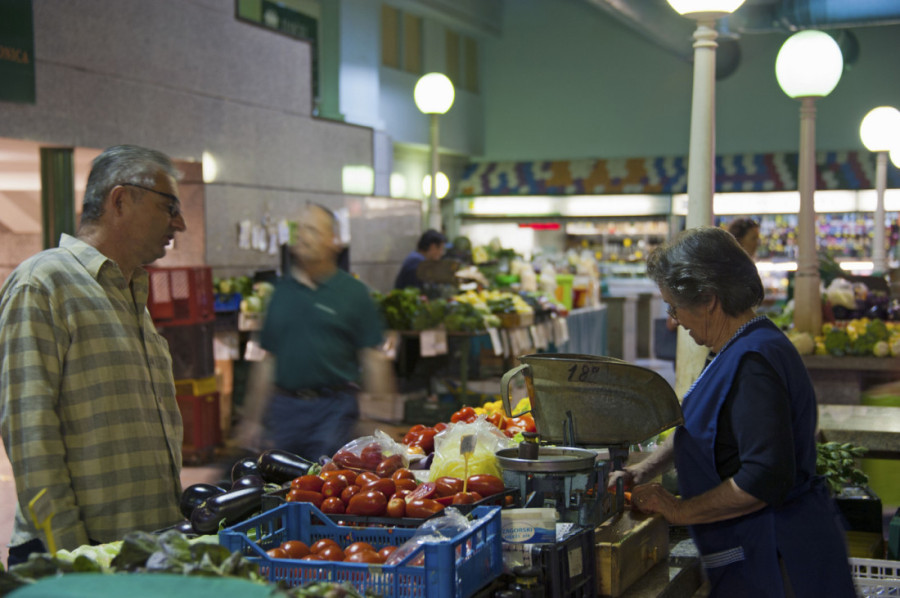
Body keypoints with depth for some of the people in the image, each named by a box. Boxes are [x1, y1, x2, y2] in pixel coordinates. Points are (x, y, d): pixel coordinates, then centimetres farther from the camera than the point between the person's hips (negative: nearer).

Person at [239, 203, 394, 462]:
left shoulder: (353, 292, 1)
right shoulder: (282, 289, 11)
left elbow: (374, 360, -2)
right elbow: (268, 360, 14)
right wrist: (253, 419, 12)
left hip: (333, 411, -4)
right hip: (284, 409, 4)